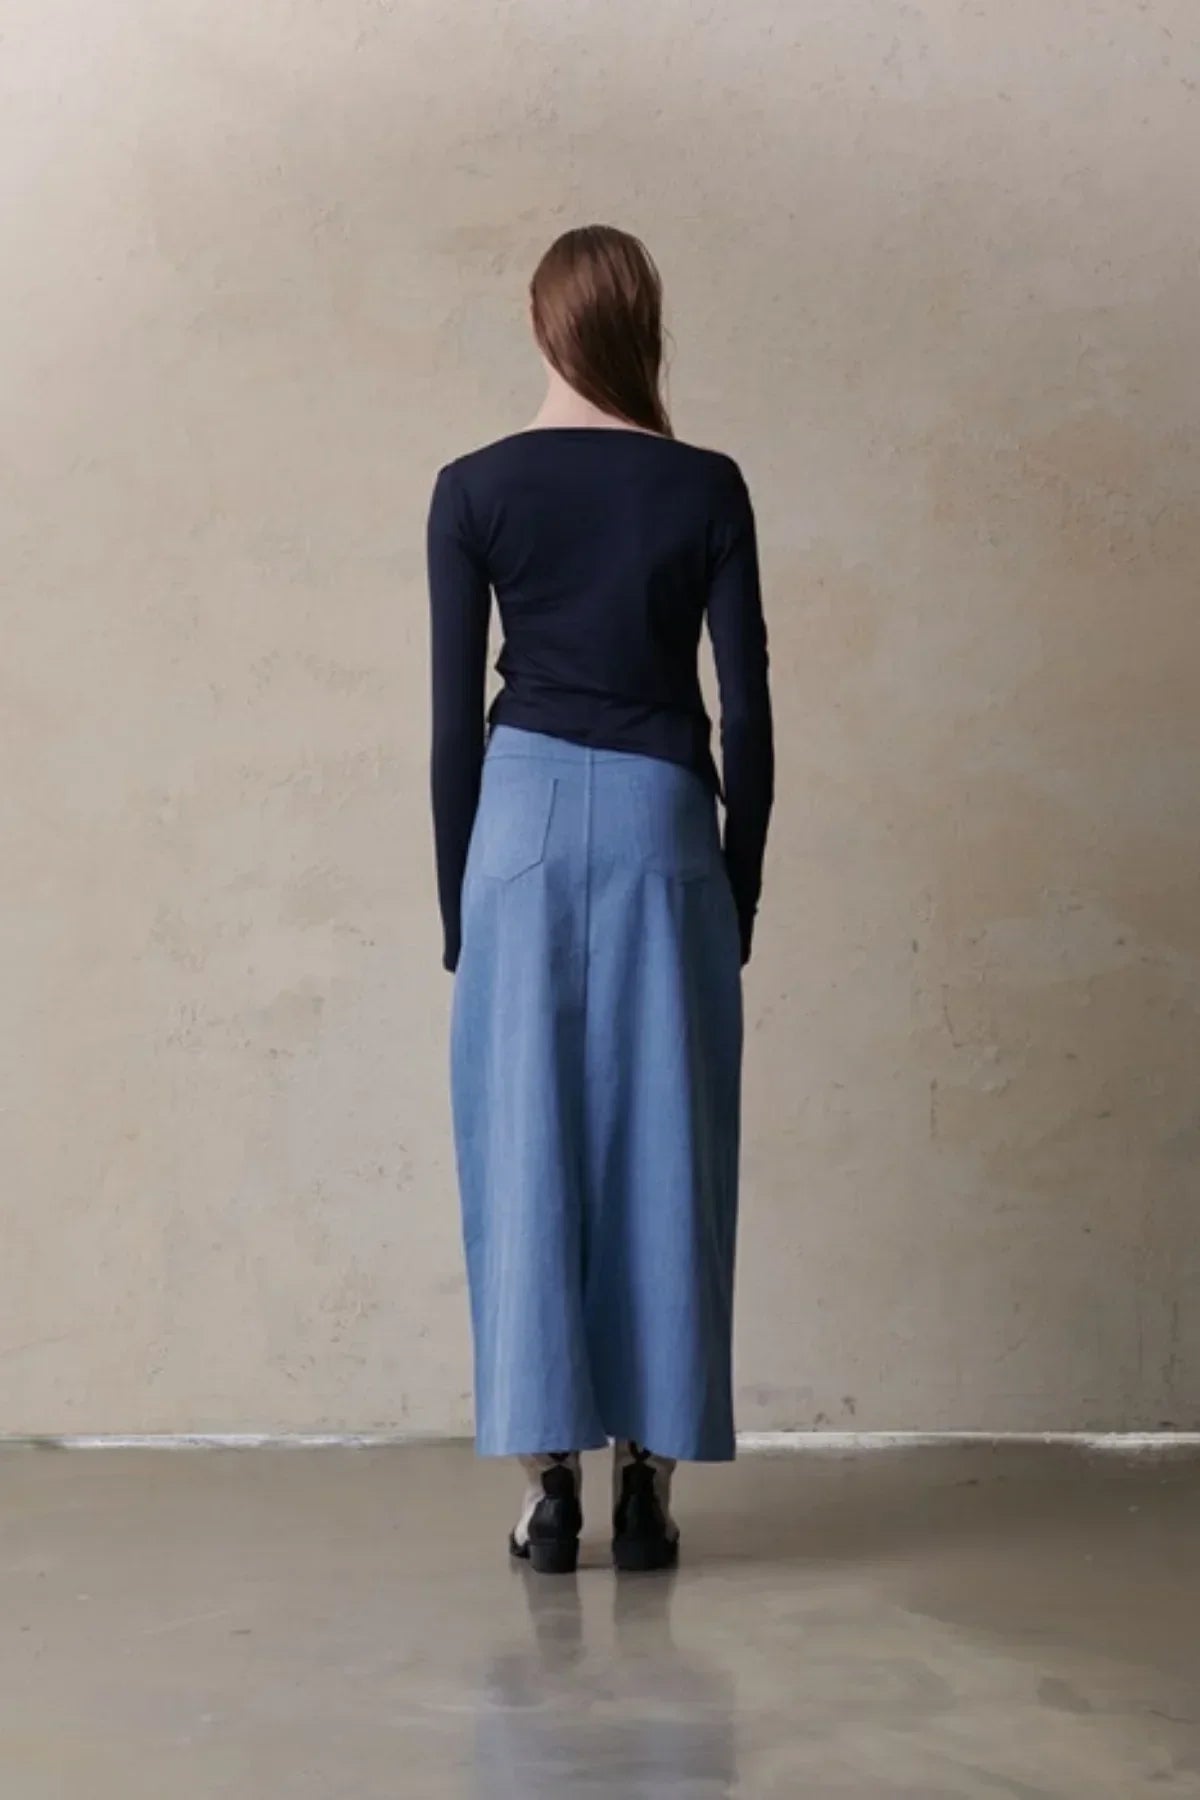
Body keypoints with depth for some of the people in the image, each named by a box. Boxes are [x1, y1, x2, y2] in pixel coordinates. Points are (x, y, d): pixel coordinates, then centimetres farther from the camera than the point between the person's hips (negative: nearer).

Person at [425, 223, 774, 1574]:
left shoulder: (474, 489, -1)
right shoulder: (706, 489, -1)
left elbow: (454, 717, -1)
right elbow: (746, 711, -1)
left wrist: (456, 906, 8)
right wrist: (741, 891, 9)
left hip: (524, 816, 0)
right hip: (661, 822, 0)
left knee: (527, 1145, 5)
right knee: (659, 1148, 5)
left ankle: (549, 1482, 6)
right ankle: (645, 1481, 9)